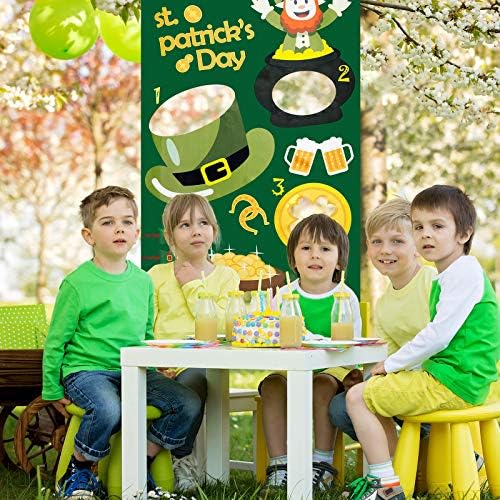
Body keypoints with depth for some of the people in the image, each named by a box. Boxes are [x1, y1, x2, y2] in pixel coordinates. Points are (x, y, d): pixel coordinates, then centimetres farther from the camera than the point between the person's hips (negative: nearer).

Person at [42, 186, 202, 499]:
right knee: (108, 409, -36)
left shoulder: (143, 281, 10)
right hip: (86, 370, -5)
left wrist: (150, 372, 16)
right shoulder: (77, 283, -6)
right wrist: (52, 390, 0)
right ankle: (79, 472, -7)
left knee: (189, 404, -13)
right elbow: (56, 340, -1)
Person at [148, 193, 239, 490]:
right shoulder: (158, 275, 16)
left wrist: (193, 286, -1)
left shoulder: (225, 276, 13)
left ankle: (182, 457, -11)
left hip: (202, 362, -1)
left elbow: (220, 326, -2)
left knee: (192, 380, -35)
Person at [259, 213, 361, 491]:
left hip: (331, 368, -2)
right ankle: (278, 465, -21)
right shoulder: (285, 295, 6)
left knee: (323, 383, -33)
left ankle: (322, 463, -19)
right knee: (272, 384, -27)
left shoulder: (346, 297, 0)